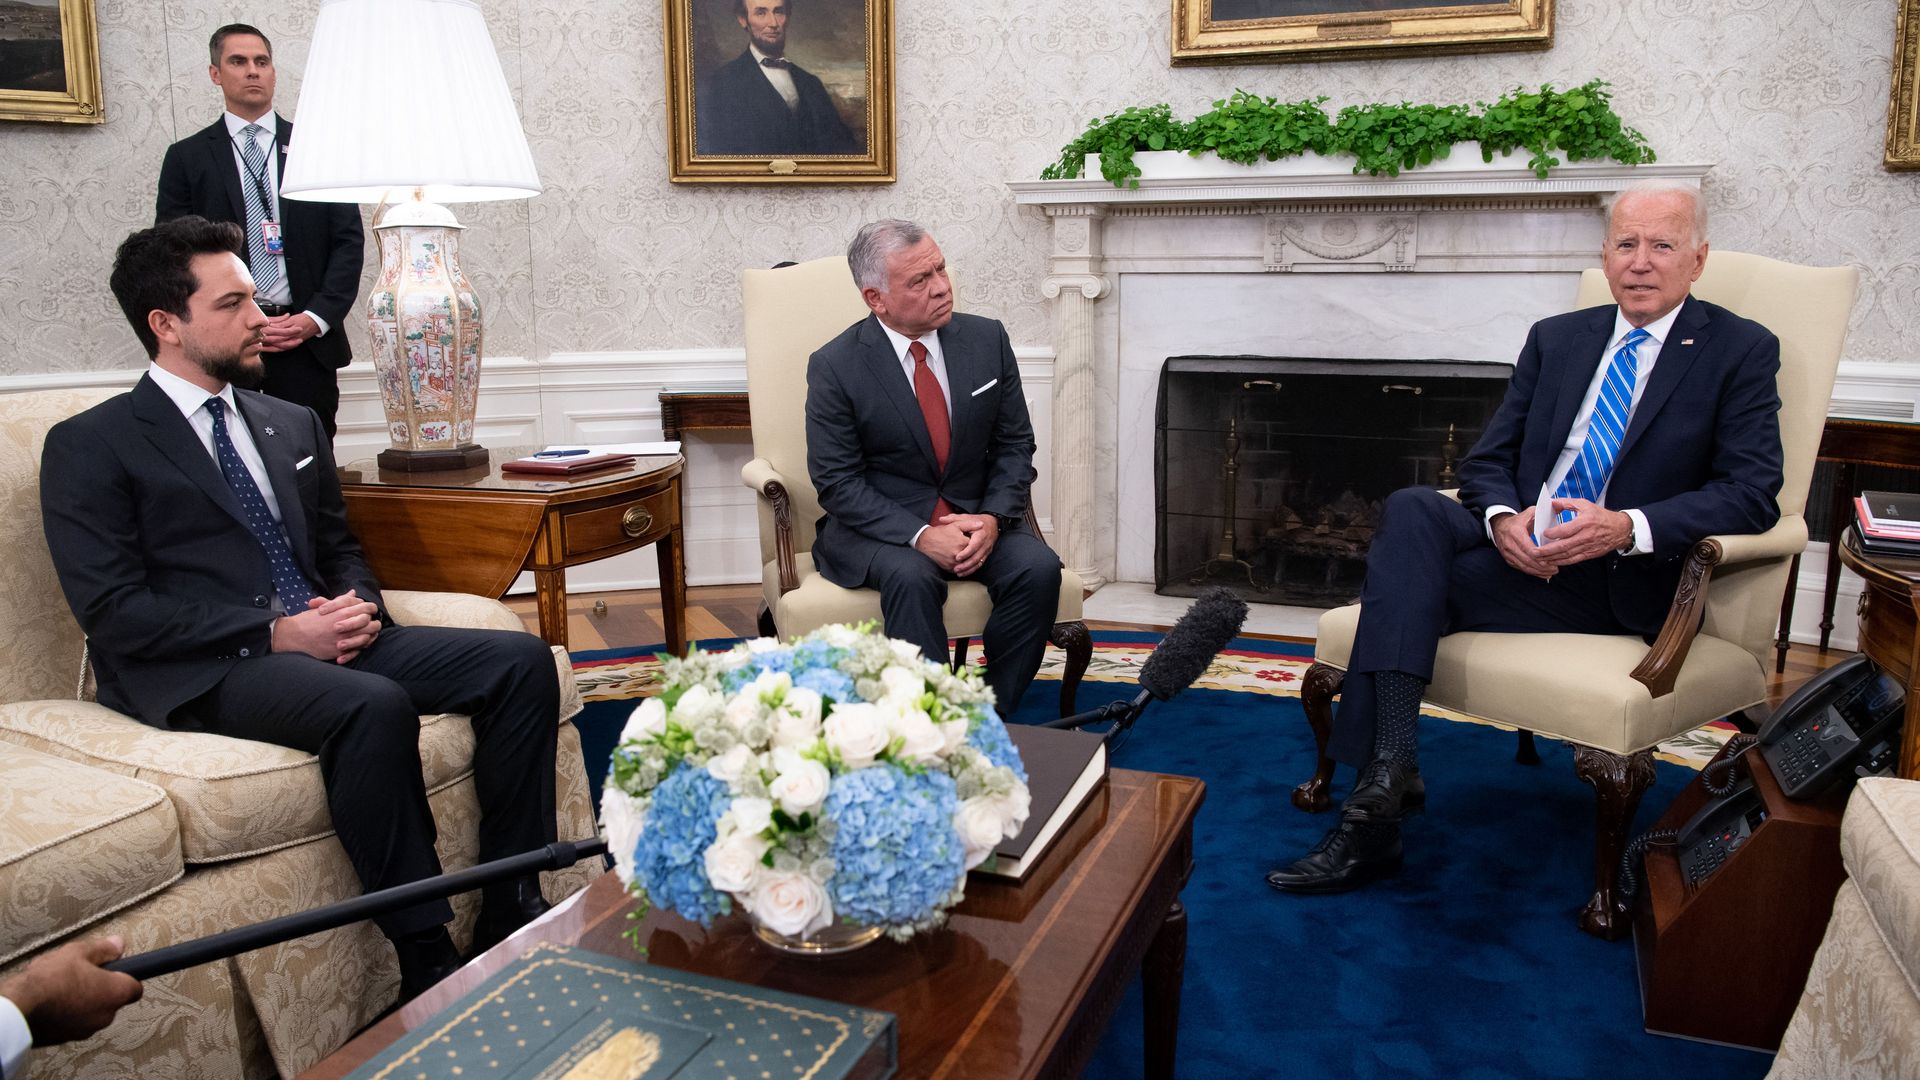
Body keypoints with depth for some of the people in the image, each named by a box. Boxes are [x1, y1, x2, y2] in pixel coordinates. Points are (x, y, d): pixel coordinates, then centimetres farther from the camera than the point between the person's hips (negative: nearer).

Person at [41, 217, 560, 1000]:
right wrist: (275, 634, -16)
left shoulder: (292, 426, 21)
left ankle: (511, 916, -10)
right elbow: (112, 611, -8)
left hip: (325, 639, 7)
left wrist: (358, 606, 0)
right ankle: (427, 965, -25)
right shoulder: (89, 448, 1)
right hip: (202, 674, -6)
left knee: (521, 662, -13)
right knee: (374, 705, -37)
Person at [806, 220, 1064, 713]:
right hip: (880, 526, -3)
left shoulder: (987, 339, 1)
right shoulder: (835, 367, -10)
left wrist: (992, 518, -13)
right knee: (911, 577, -35)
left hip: (975, 519, 4)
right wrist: (920, 536, -23)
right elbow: (837, 482, -10)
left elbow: (1015, 444, 6)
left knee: (1039, 568, -23)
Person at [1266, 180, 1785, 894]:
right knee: (1411, 511, -29)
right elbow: (1486, 460, 12)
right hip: (1519, 543, 4)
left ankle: (1374, 812, -20)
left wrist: (1626, 527, -23)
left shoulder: (1741, 352, 4)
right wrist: (1503, 519, -12)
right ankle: (1389, 767, -34)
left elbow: (1752, 494, -7)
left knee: (1404, 582, -25)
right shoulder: (1556, 339, 17)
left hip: (1619, 579, -4)